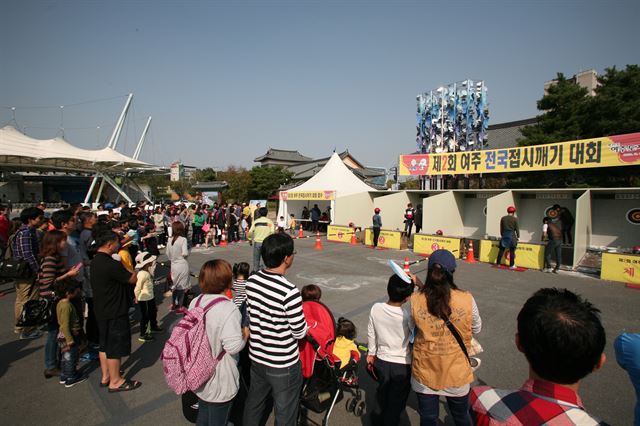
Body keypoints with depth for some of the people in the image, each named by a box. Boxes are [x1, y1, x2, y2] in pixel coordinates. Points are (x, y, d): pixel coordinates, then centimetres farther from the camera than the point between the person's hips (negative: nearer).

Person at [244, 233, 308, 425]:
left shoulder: (251, 281, -9)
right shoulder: (289, 292, -30)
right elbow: (299, 332, -19)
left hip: (256, 357, 6)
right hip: (283, 365, -6)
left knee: (253, 404, 28)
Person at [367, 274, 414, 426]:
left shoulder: (376, 309, -17)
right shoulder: (408, 314, -30)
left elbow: (372, 334, -2)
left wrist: (371, 353, 11)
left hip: (382, 361, 4)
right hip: (403, 365, -4)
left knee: (382, 392, 30)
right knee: (397, 400, 20)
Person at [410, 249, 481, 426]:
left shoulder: (415, 300, -18)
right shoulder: (466, 299, -18)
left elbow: (410, 327, -2)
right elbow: (476, 329, -1)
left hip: (425, 372, 0)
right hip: (457, 373, 0)